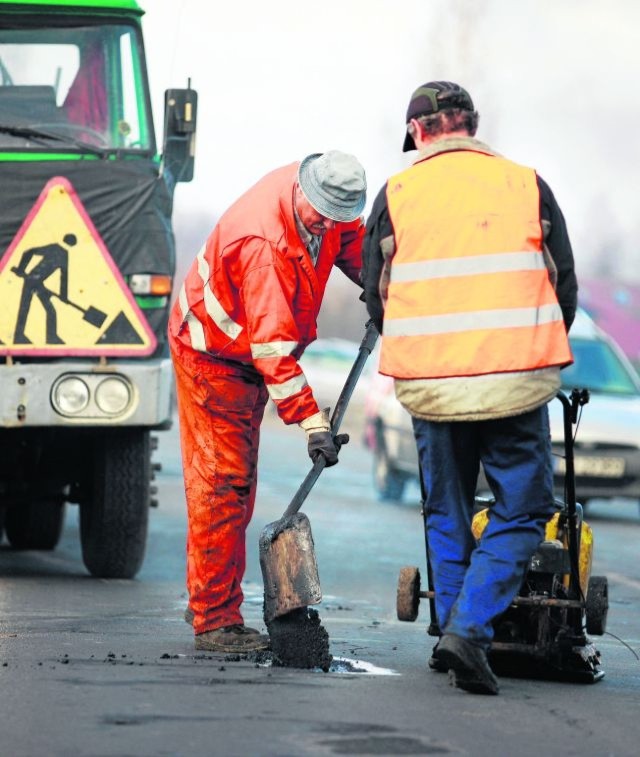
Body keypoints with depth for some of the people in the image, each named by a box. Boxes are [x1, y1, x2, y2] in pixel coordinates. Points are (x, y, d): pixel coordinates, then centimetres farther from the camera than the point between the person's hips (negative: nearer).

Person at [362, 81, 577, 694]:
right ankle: (468, 627, -11)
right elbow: (565, 287, 8)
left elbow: (376, 298, 7)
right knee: (520, 512, 4)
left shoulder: (397, 195, 3)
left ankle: (453, 631, 19)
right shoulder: (526, 186, 4)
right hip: (517, 384, -1)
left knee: (446, 513, 18)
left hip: (429, 384, 2)